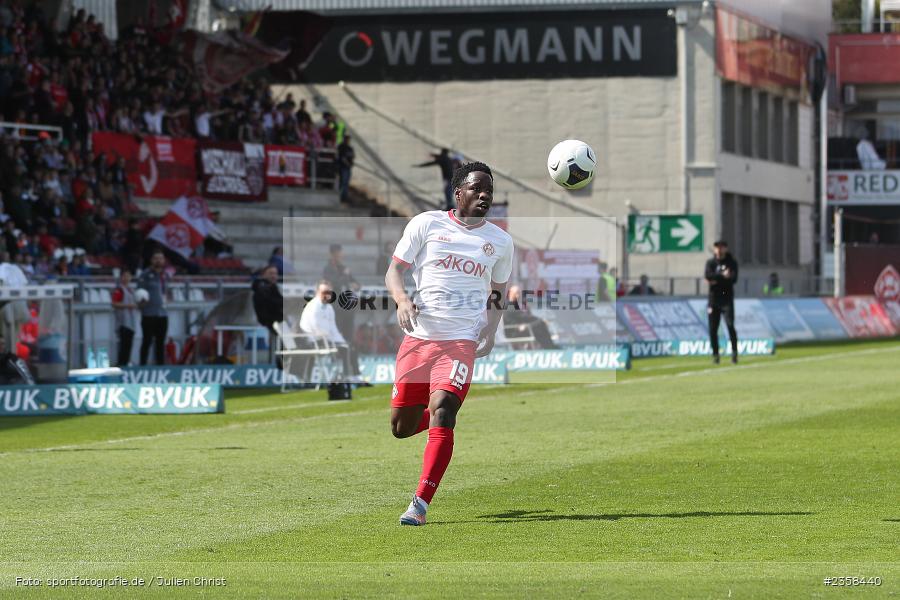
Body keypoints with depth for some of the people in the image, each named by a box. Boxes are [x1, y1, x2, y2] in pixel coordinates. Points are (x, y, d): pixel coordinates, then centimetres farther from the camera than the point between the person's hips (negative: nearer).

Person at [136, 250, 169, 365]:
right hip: (149, 314, -6)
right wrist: (141, 303, -22)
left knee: (160, 343, 8)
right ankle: (143, 365, -1)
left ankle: (160, 365, 13)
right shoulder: (145, 275, -4)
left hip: (163, 314, 6)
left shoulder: (165, 276, 14)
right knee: (147, 341, -5)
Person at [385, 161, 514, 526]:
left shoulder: (500, 242, 11)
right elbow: (394, 270, 4)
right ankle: (446, 414, 42)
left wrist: (490, 334, 5)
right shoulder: (426, 224, 3)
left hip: (461, 342, -1)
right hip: (418, 337, 1)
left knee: (441, 416, -21)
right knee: (401, 428, 6)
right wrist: (401, 299, -18)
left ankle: (421, 504, -18)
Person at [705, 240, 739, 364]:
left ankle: (734, 351, -13)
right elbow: (708, 275, -12)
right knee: (713, 329, 2)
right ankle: (715, 354, 12)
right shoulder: (711, 263, 8)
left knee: (730, 325, -16)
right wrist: (722, 276, -19)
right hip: (713, 299, 2)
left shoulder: (732, 263, 4)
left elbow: (733, 279, -11)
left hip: (727, 299, -2)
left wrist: (716, 280, -14)